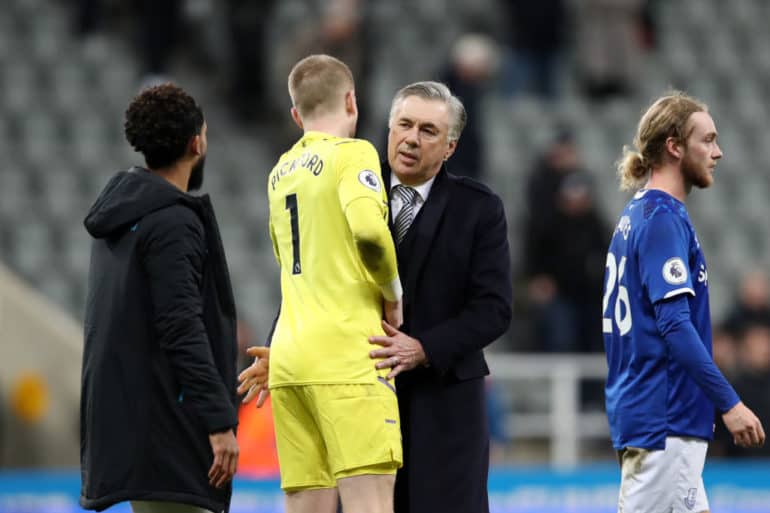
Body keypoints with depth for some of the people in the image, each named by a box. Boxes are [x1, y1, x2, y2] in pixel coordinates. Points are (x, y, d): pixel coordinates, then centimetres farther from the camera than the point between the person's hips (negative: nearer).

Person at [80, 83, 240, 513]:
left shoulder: (119, 217, 16)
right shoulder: (173, 223, -14)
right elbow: (183, 329, -21)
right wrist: (220, 421, -22)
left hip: (126, 411, 10)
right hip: (165, 422, -10)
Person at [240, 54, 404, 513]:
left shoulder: (282, 170, 21)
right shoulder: (353, 153, -2)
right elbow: (369, 230, -19)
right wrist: (393, 294, -5)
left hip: (290, 356, 7)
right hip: (347, 356, -7)